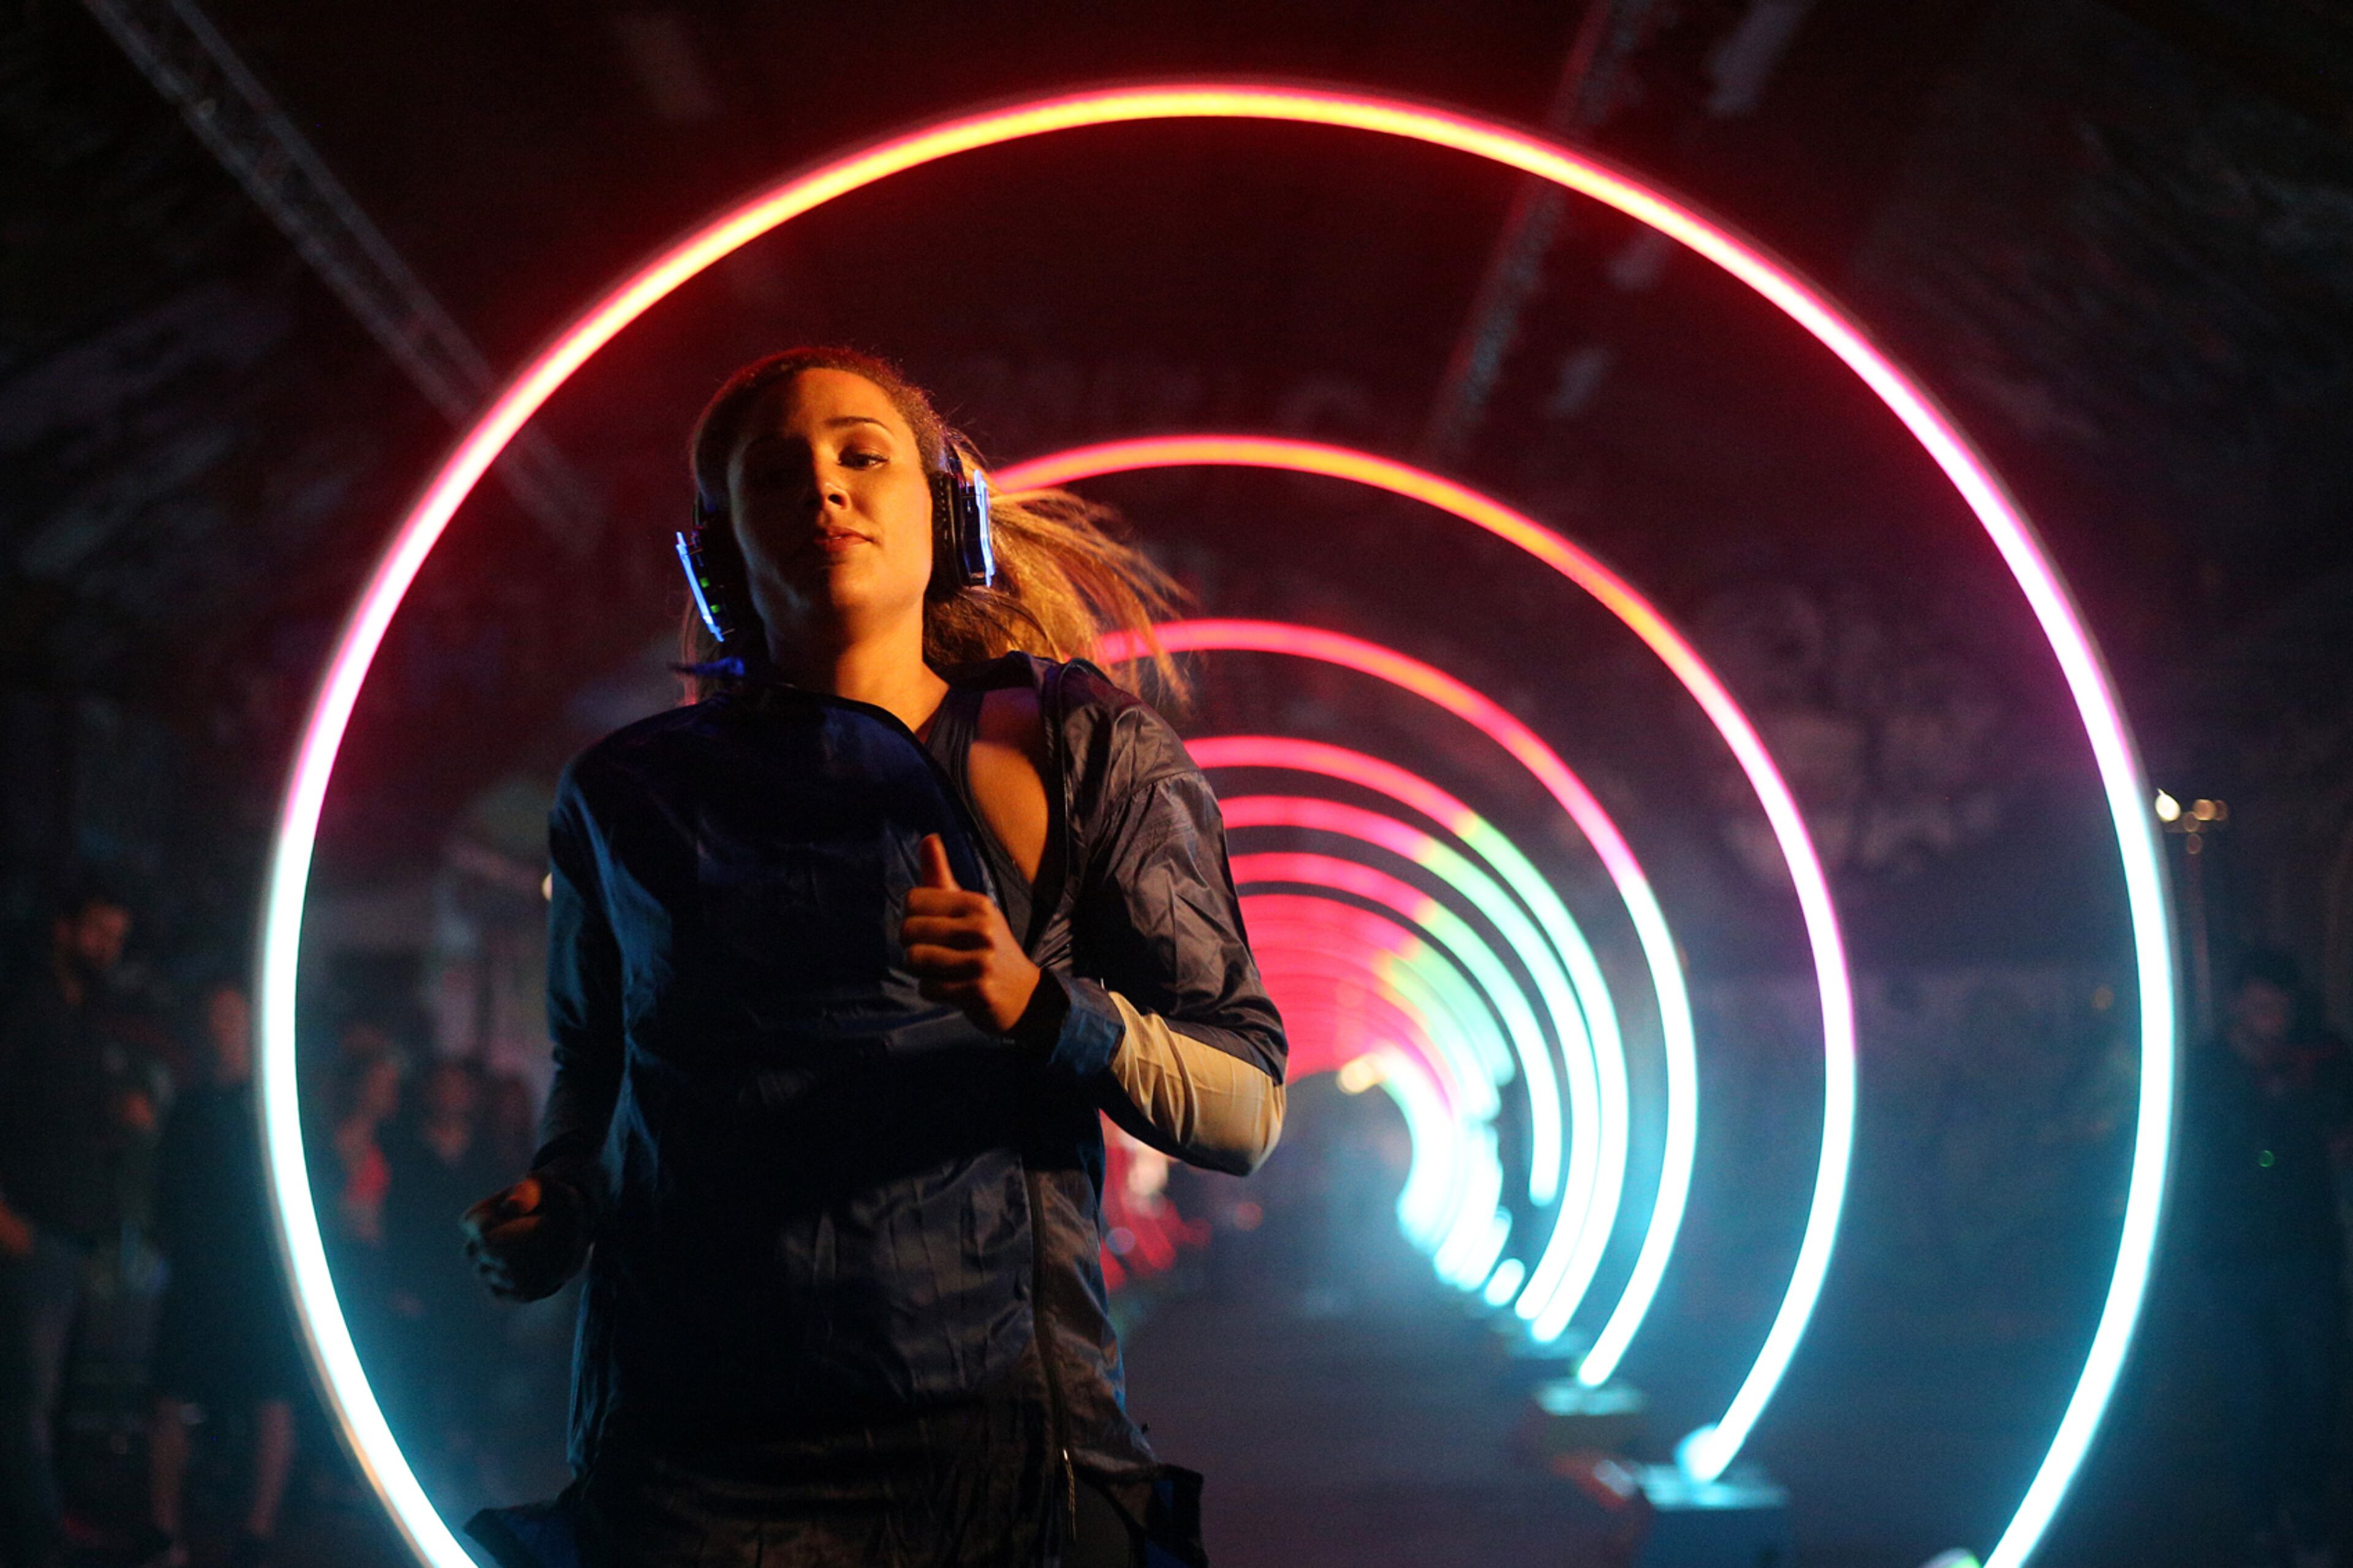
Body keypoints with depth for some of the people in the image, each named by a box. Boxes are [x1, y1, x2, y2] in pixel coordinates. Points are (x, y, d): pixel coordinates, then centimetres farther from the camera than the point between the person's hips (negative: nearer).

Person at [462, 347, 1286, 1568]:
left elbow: (1247, 1110, 2)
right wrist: (553, 1212, 7)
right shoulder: (629, 795, 12)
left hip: (996, 1436, -1)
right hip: (693, 1457, 1)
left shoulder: (1085, 756, 7)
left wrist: (1043, 1010, -16)